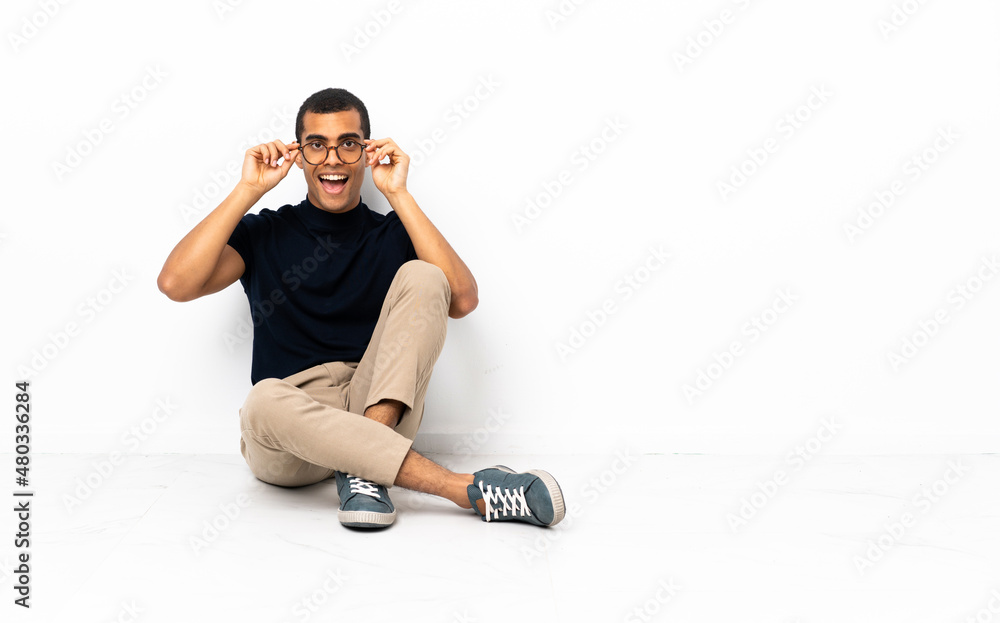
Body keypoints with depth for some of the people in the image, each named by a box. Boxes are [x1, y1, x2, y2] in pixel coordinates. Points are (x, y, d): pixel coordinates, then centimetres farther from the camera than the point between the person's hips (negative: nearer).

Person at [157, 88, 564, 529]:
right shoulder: (264, 234, 13)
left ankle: (363, 466, -28)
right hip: (289, 449, 0)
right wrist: (248, 190, -2)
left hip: (377, 409, 1)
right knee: (265, 400, -37)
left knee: (420, 277, -17)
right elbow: (176, 284, -5)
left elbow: (463, 300, -8)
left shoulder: (392, 234, 12)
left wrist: (397, 195, -5)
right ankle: (469, 490, -35)